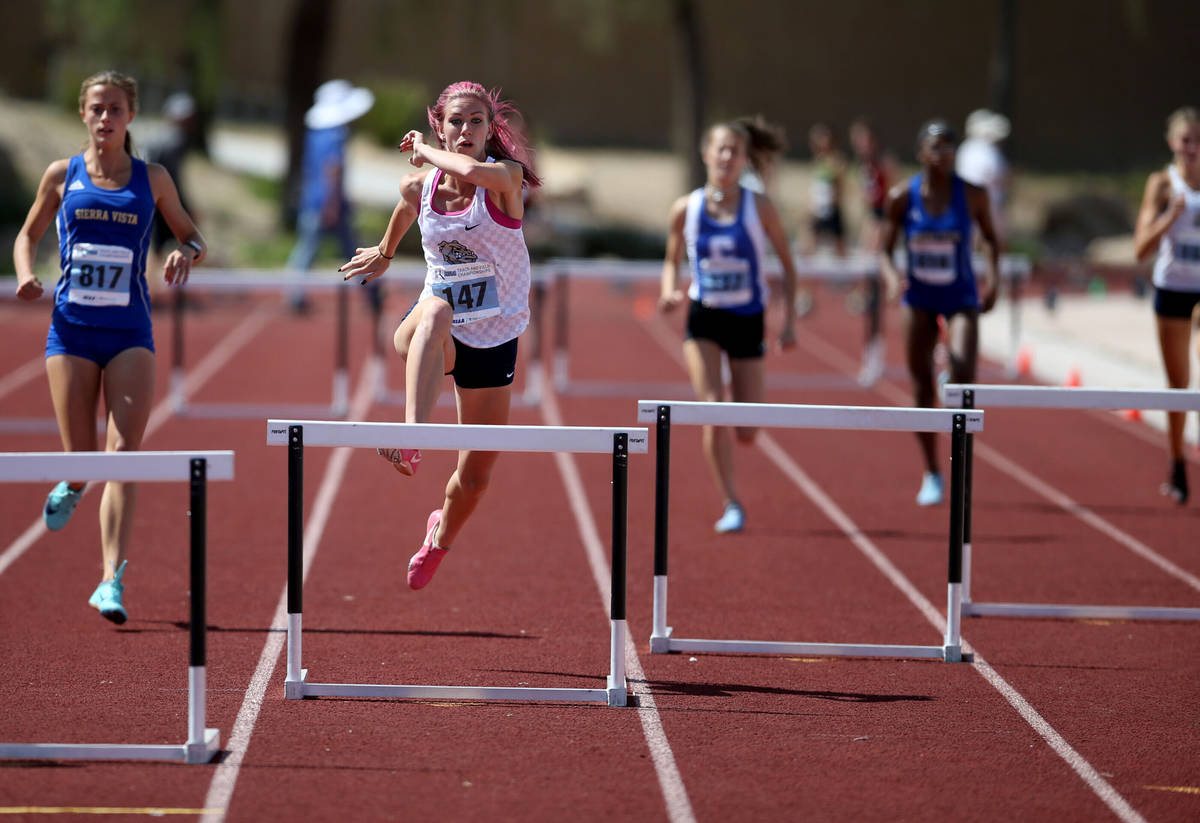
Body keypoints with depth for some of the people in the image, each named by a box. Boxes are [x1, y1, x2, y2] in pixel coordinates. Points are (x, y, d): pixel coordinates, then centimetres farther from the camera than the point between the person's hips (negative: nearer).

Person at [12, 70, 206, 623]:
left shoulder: (152, 180, 6)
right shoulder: (62, 175, 6)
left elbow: (192, 237, 14)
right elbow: (28, 235, 17)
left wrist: (185, 255, -10)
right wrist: (25, 274, -5)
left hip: (129, 333, 0)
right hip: (72, 329, 0)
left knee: (124, 453, -13)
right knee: (82, 457, -1)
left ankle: (112, 580, -18)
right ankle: (73, 487, 39)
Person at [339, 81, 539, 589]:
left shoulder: (507, 177, -15)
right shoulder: (418, 185, -3)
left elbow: (471, 172, -39)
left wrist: (424, 151, -22)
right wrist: (385, 253, 38)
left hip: (494, 340, 0)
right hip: (435, 333, 1)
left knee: (475, 476, 7)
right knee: (436, 311, -40)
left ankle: (441, 538, 43)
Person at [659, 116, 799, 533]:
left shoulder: (759, 208, -7)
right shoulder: (685, 209, -4)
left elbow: (787, 264, 1)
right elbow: (672, 261, 10)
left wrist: (790, 320, -6)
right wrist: (669, 292, -11)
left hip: (748, 321, 0)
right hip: (703, 319, 0)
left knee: (746, 432, 0)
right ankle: (731, 505, -9)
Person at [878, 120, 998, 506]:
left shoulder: (972, 195, -8)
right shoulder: (901, 197, -8)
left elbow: (990, 238, 8)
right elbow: (884, 249, -3)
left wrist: (992, 275, -5)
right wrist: (891, 276, -23)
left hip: (961, 299, -1)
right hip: (918, 299, 1)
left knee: (963, 375, -23)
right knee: (922, 390, 4)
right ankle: (931, 475, 20)